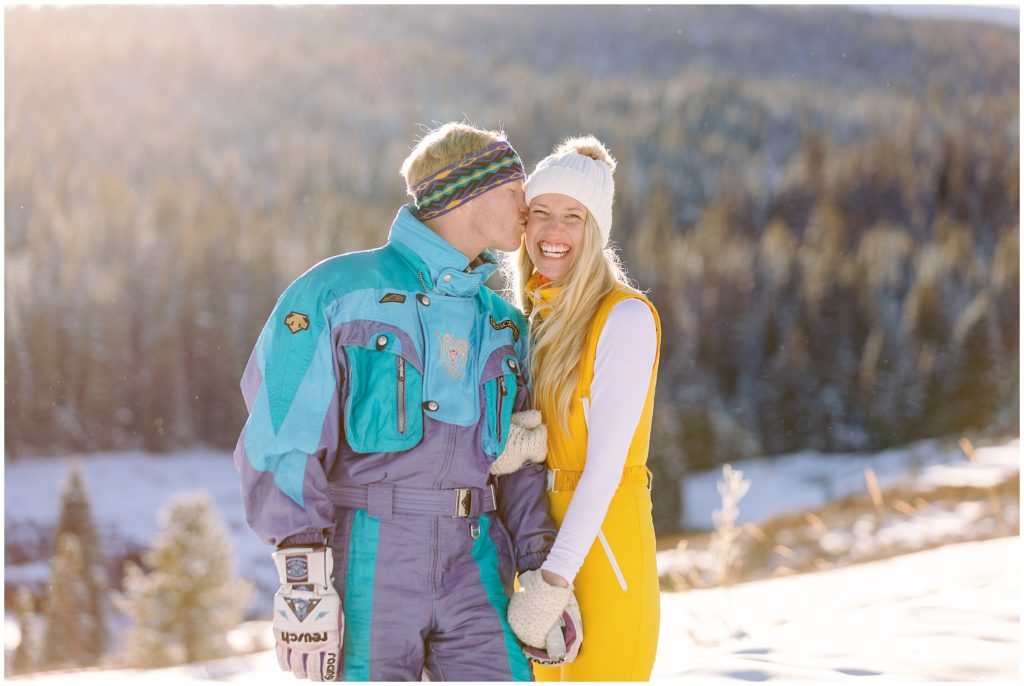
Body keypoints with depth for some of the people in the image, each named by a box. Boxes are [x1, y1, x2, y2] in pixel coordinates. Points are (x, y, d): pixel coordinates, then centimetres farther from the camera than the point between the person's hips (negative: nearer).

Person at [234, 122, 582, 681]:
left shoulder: (502, 325, 16)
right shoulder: (338, 290, -2)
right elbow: (282, 441, -9)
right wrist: (303, 579, -16)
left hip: (472, 569, 5)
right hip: (364, 567, -5)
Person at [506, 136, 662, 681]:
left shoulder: (625, 317, -12)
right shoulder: (530, 317, 11)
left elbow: (606, 460, -17)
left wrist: (559, 570, -21)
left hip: (601, 542, -7)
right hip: (537, 539, 7)